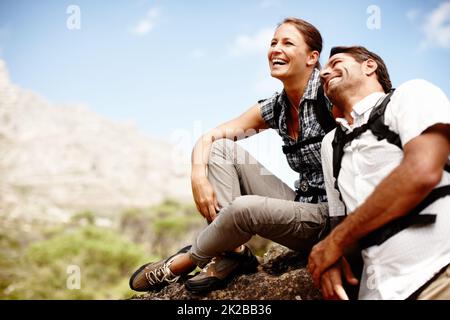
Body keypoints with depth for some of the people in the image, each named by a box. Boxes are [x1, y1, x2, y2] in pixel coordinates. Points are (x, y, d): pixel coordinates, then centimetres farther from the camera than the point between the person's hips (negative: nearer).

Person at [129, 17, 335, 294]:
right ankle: (231, 252, -10)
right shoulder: (276, 108, 6)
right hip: (299, 206, 7)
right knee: (222, 147, -3)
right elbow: (208, 138, 7)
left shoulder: (327, 92, -13)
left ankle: (182, 263, -3)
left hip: (330, 217, -6)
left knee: (244, 207, -33)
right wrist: (199, 177, -14)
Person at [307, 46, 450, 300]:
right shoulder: (330, 143, 23)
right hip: (384, 286, 6)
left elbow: (423, 173, -12)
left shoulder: (412, 94, 5)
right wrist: (332, 257, -2)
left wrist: (335, 242, -6)